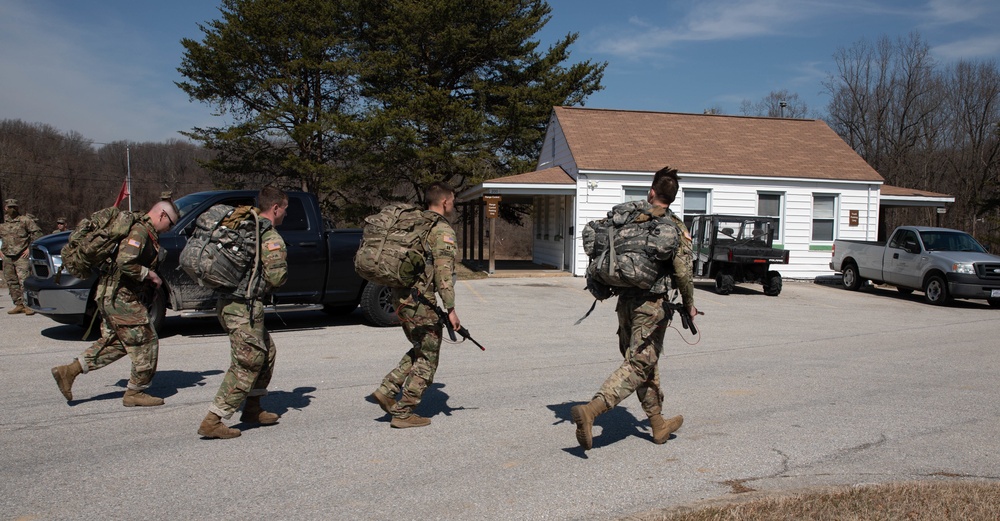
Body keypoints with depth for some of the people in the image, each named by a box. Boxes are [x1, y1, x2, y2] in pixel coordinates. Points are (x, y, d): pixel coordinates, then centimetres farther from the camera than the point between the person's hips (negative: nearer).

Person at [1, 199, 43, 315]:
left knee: (24, 281, -13)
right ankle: (18, 305, 14)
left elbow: (38, 233, -2)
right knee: (11, 282, 7)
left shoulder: (25, 220, 0)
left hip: (22, 256, -5)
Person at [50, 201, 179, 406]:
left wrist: (150, 276, 9)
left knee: (114, 343, 18)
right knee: (145, 342, -1)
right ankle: (134, 393, 9)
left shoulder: (145, 231, 15)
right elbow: (125, 262, -29)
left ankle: (68, 371, 18)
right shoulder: (140, 231, -17)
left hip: (111, 296, 10)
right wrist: (149, 274, -17)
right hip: (120, 297, -10)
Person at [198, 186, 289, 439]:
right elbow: (277, 276, -18)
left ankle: (252, 409, 29)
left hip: (227, 302, 9)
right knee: (247, 364, -3)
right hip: (244, 306, -9)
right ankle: (212, 422, -3)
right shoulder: (271, 238, -12)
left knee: (266, 352, 21)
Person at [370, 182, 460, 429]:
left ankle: (387, 390, 16)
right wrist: (450, 309, -17)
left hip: (401, 297, 9)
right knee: (427, 358, 4)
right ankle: (403, 413, 8)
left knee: (420, 350, 23)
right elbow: (444, 272, -19)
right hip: (421, 301, -9)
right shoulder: (442, 230, -11)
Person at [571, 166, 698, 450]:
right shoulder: (677, 229, -6)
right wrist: (689, 305, 1)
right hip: (652, 304, -5)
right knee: (638, 366, -3)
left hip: (626, 299, 6)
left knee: (647, 364, 17)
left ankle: (659, 425, 28)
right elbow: (682, 272, -14)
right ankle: (590, 410, -21)